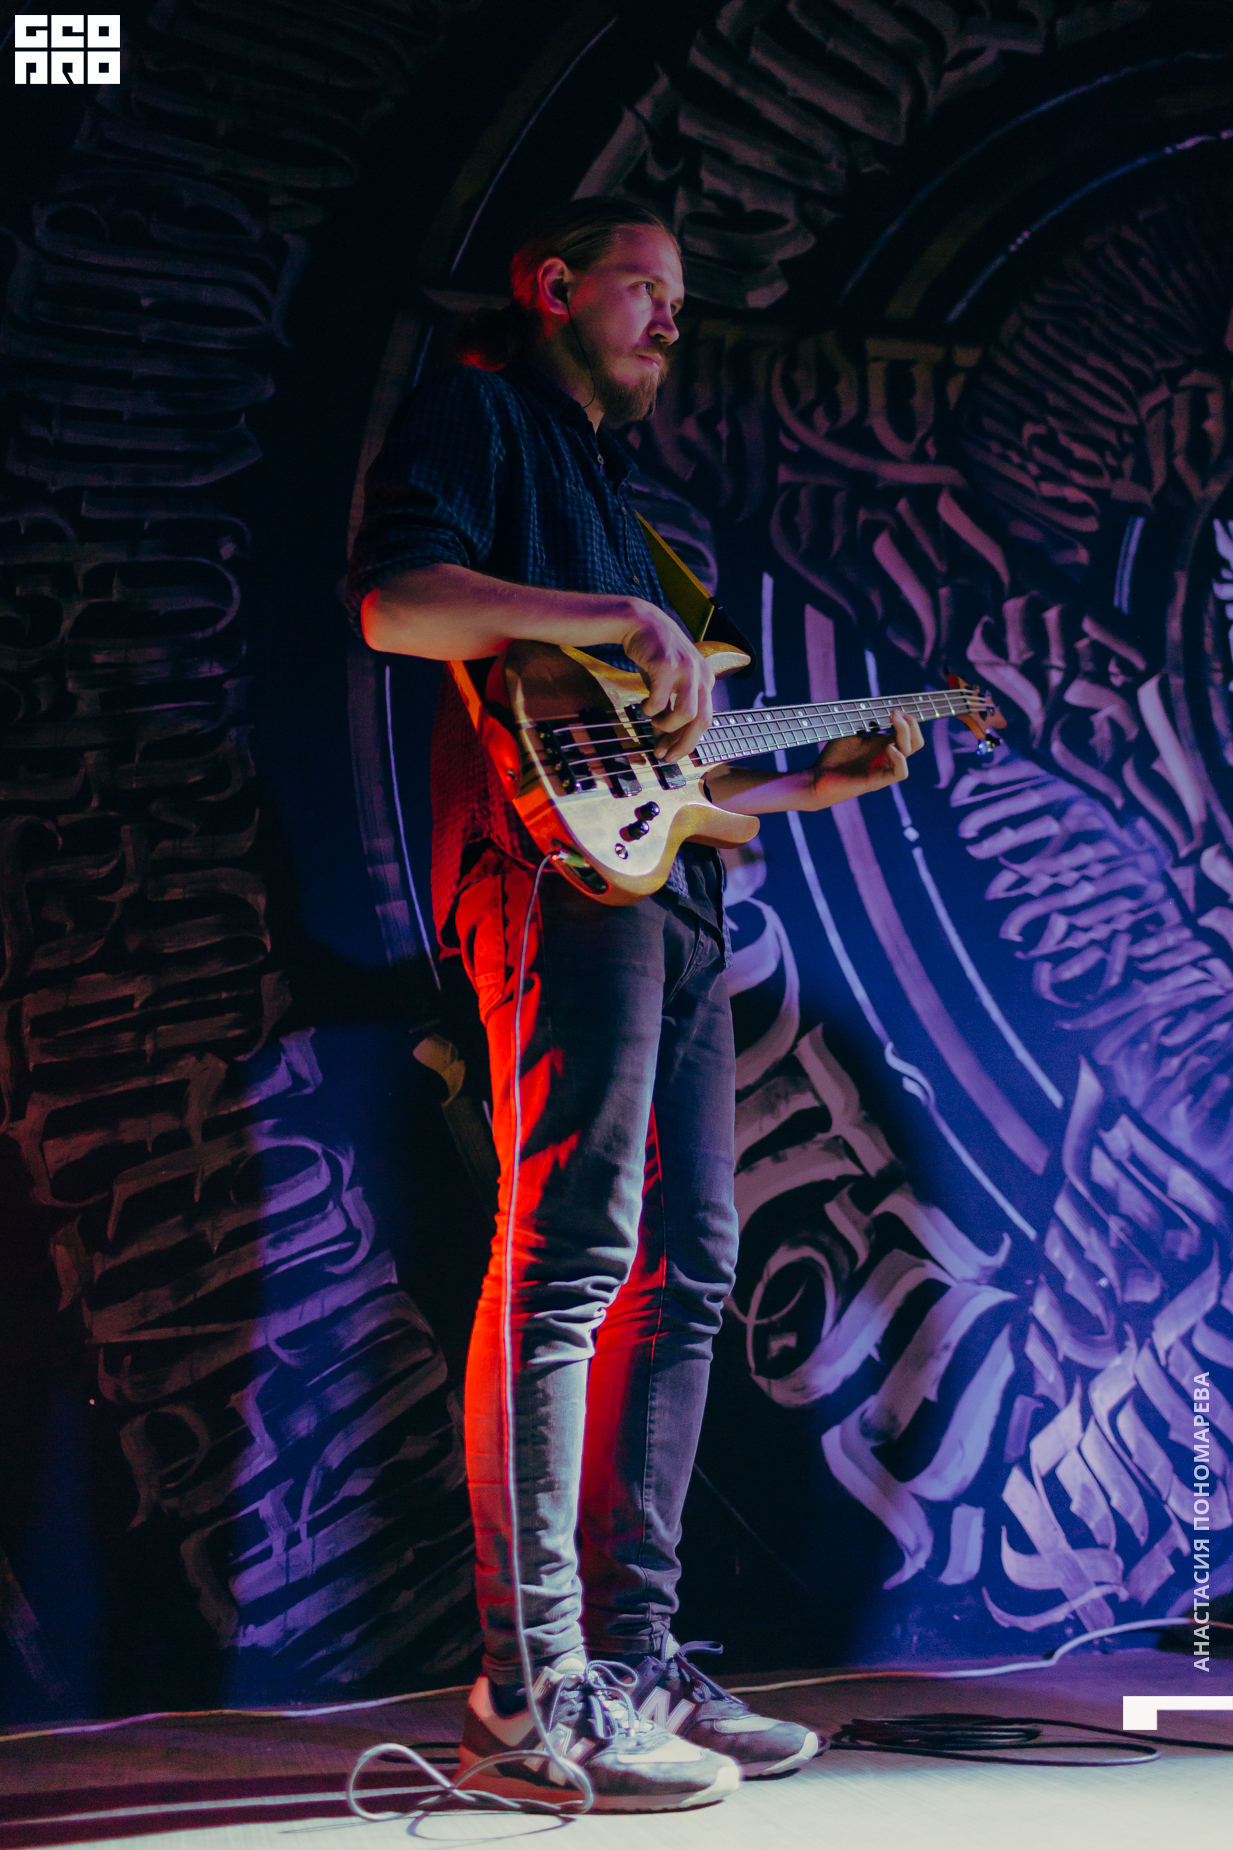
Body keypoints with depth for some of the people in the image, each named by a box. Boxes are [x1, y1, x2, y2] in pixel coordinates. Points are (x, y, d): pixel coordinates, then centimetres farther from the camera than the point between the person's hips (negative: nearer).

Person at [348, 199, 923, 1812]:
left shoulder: (607, 478, 33)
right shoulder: (476, 412, 6)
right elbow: (395, 598, -15)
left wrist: (813, 783, 24)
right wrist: (616, 620, -18)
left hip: (667, 892, 10)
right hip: (552, 866, -10)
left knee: (688, 1268, 5)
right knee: (572, 1250, -17)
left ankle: (633, 1656, 10)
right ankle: (534, 1693, -17)